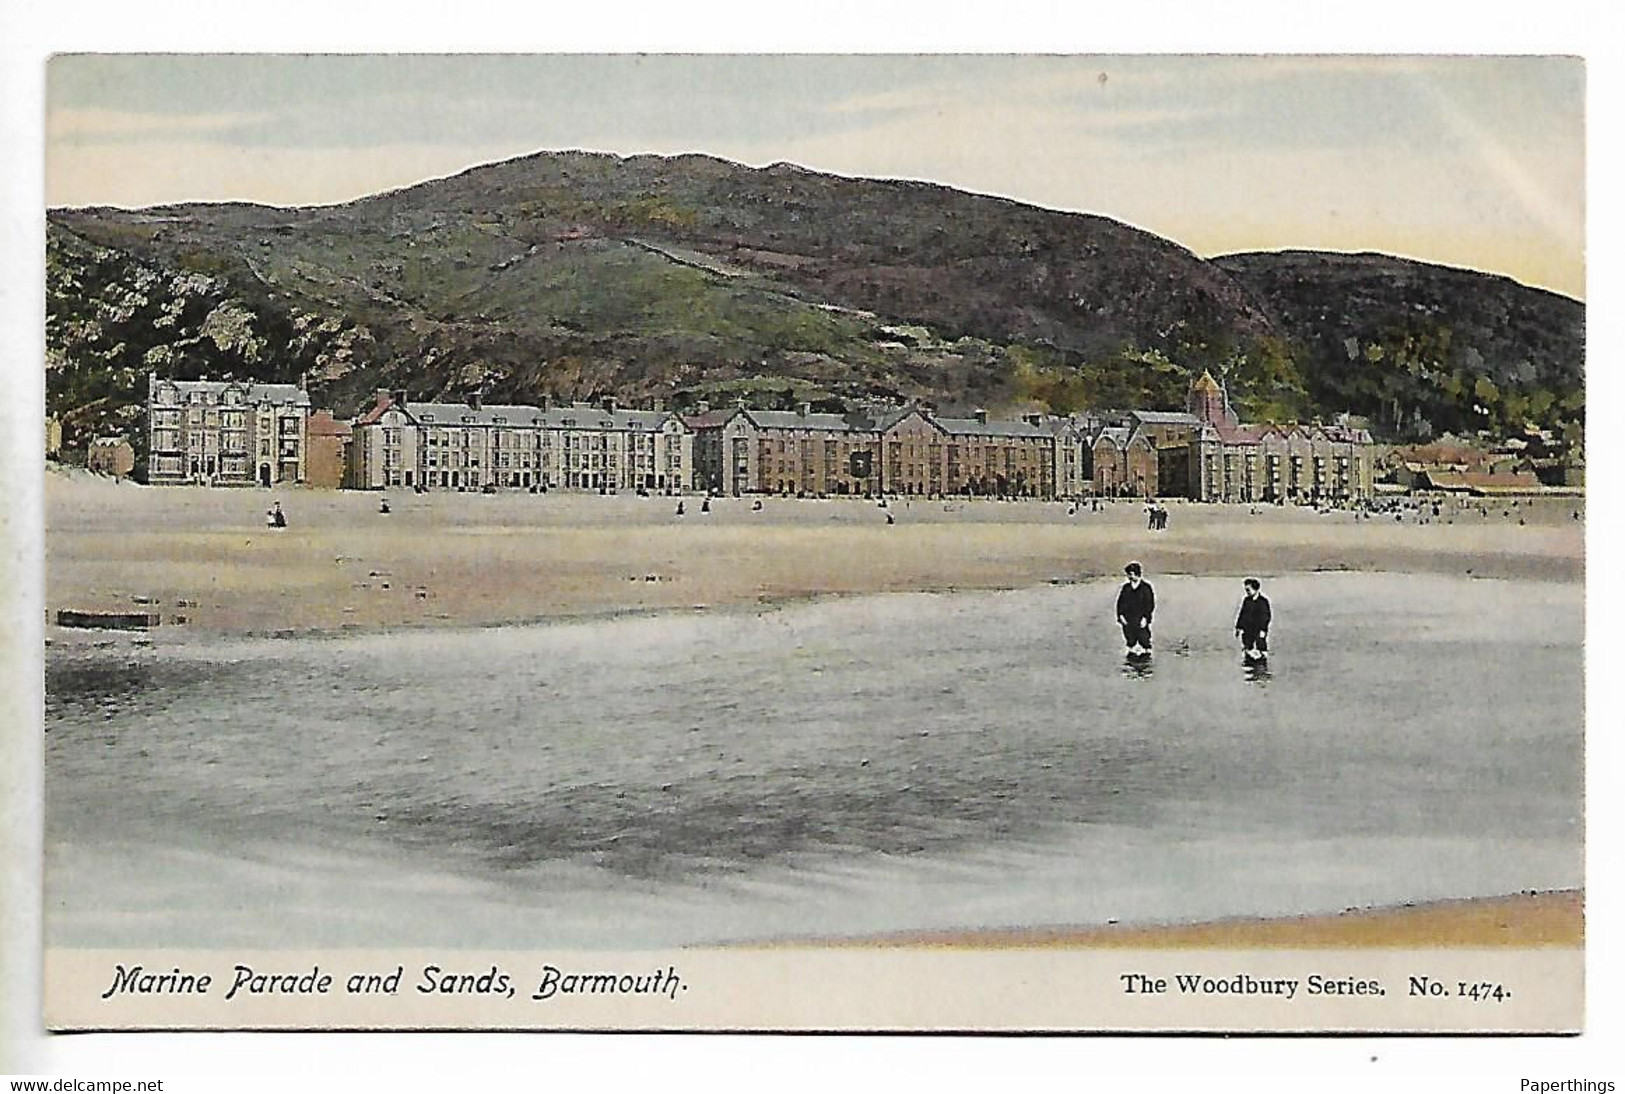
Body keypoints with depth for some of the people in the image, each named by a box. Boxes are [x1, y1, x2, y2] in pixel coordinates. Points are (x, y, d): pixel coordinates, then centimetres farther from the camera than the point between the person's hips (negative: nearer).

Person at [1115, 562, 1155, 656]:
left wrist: (1145, 618, -11)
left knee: (1144, 640, -4)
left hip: (1141, 620, -4)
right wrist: (1120, 615, -3)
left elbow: (1150, 604, -4)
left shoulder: (1146, 587, -3)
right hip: (1127, 621, 4)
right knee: (1130, 640, 9)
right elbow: (1120, 602, 10)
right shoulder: (1126, 587, 8)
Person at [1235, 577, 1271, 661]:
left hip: (1259, 631, -4)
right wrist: (1238, 627, 10)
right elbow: (1241, 613, 12)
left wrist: (1263, 630, -13)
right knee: (1247, 650, 7)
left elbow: (1266, 616, -8)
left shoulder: (1263, 600, -8)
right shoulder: (1246, 599, 5)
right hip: (1247, 631, 4)